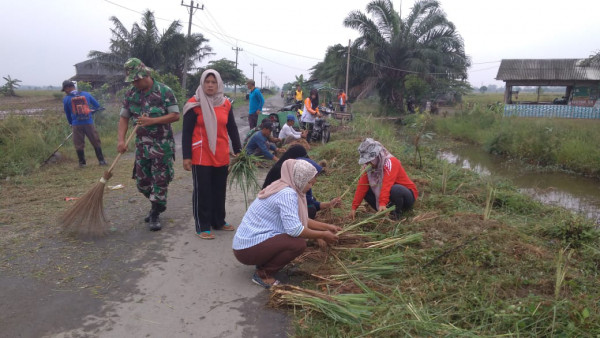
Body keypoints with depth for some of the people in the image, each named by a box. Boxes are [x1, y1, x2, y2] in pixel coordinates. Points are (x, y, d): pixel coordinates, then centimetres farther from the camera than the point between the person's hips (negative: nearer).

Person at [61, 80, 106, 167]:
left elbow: (67, 114, 12)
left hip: (76, 125, -1)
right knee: (96, 142, 10)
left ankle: (82, 163, 14)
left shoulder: (66, 99, 1)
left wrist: (71, 124, 26)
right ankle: (101, 160, 11)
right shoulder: (86, 94, 4)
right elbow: (97, 105, 9)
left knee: (79, 144, 10)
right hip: (89, 123, 1)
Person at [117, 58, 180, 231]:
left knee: (160, 181, -1)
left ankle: (155, 215, 12)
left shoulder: (164, 91, -11)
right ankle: (158, 204, 35)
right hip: (142, 144, 5)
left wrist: (152, 121, -22)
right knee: (142, 182, 11)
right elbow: (124, 118, 5)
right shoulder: (130, 94, 4)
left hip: (162, 145, -5)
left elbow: (175, 115, -12)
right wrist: (121, 140, -8)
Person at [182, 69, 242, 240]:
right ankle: (202, 227, 12)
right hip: (201, 157, -4)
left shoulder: (225, 104, 6)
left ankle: (219, 221, 29)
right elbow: (186, 132, -6)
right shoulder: (194, 104, -7)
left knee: (220, 190, 14)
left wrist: (238, 151, 11)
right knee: (202, 192, 3)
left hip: (221, 156, 5)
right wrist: (186, 156, -10)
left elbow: (232, 129, 12)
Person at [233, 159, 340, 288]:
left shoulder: (283, 188, 10)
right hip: (248, 250, -10)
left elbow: (300, 220, 17)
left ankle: (264, 263, 13)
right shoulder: (287, 193, -19)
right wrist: (322, 235, -13)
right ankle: (263, 274, -6)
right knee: (299, 244, -20)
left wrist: (327, 227, 14)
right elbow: (294, 229, -26)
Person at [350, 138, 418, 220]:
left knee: (395, 189, -38)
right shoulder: (369, 166, -4)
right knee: (366, 191, -14)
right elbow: (362, 186, -11)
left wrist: (382, 203, -50)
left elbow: (387, 185, -38)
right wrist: (354, 207, -18)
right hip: (387, 198, 6)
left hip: (407, 195, -6)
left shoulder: (390, 162, -24)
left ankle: (396, 214, -12)